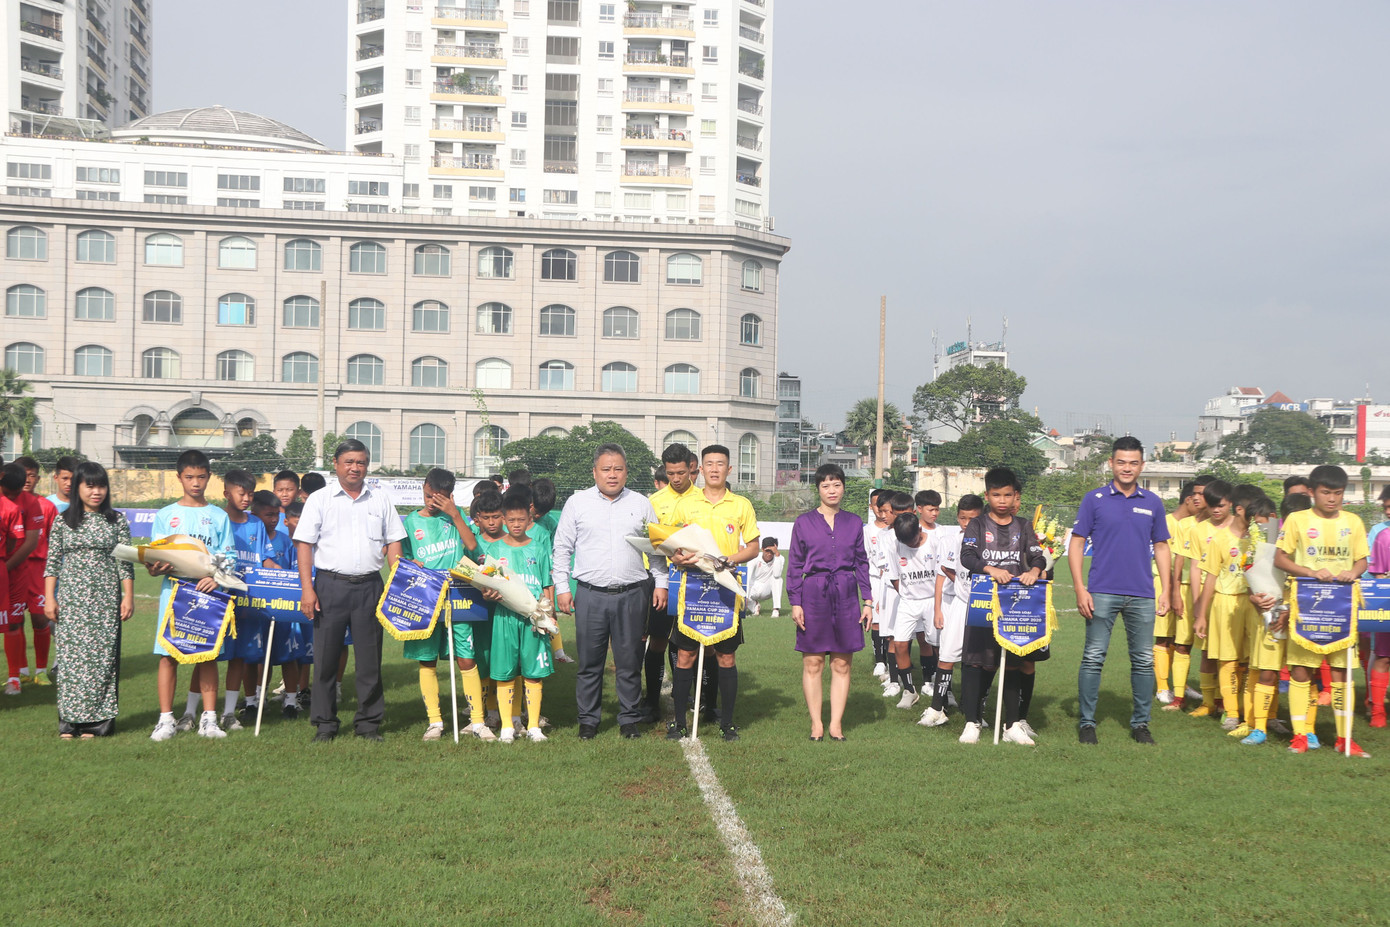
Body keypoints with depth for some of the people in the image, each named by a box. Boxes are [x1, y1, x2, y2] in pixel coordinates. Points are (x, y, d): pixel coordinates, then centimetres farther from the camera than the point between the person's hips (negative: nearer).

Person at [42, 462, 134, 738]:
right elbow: (52, 563, 6)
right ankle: (70, 719, 6)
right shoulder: (63, 521, 6)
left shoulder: (117, 521, 5)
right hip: (71, 600, 0)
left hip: (105, 600, 0)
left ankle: (97, 719, 5)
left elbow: (125, 563, 4)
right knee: (70, 655, -1)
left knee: (103, 656, -2)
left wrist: (128, 596, -2)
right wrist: (49, 598, -1)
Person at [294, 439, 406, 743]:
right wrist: (307, 589, -8)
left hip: (369, 585, 2)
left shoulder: (381, 501, 11)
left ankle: (369, 722, 14)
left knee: (370, 657, 4)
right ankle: (325, 723, 13)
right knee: (325, 656, 3)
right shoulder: (320, 499, 5)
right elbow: (304, 544, 1)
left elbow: (393, 543, 12)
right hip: (331, 584, -1)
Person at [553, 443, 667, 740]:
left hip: (632, 594, 1)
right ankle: (588, 719, 15)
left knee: (629, 662, 5)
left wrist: (660, 583, 8)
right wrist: (562, 587, 3)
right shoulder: (577, 503, 7)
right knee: (589, 662, 3)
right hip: (590, 595, -1)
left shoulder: (641, 504, 10)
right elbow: (562, 548, 9)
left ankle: (629, 719, 16)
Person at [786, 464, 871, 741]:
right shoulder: (804, 522, 3)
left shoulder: (854, 522, 9)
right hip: (813, 594, -2)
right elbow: (795, 564, 4)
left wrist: (867, 600, 7)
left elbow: (861, 563, 13)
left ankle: (836, 723, 12)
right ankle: (816, 723, 11)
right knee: (812, 663, 1)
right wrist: (795, 602, -2)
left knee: (841, 664, 4)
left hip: (846, 596, 2)